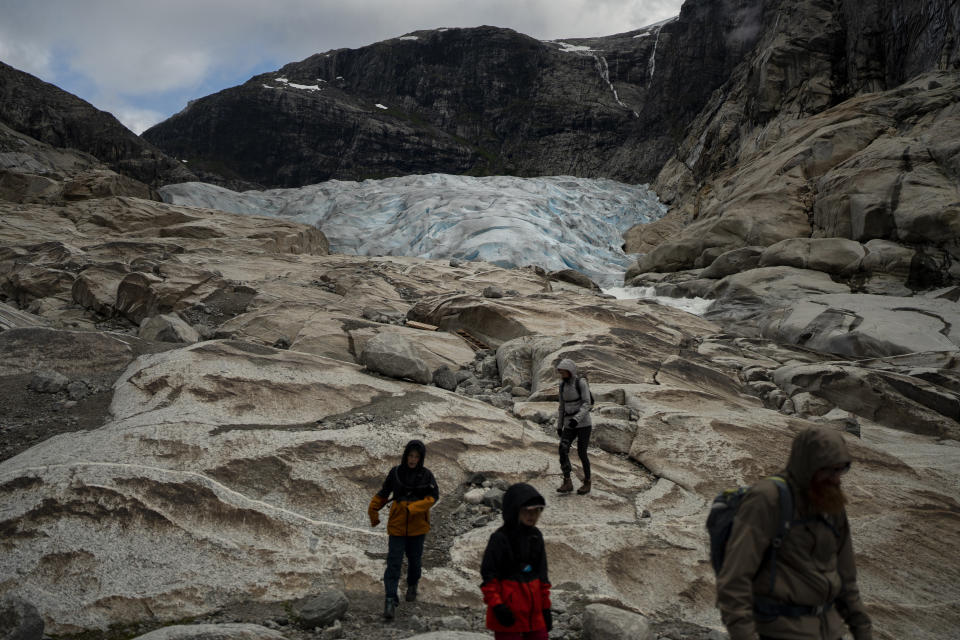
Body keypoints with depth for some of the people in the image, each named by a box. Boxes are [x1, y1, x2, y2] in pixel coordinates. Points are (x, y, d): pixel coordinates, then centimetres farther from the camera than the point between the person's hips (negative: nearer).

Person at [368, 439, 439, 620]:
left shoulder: (426, 475, -4)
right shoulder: (396, 472, -3)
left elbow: (433, 496, -8)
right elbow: (383, 493, 7)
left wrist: (415, 508, -22)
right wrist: (373, 512, 6)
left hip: (418, 526, 1)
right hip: (397, 525, -1)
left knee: (414, 559, 16)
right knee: (394, 562, -7)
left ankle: (412, 585, 43)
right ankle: (390, 599, -6)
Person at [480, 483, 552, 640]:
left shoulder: (536, 536, 6)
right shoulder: (499, 538, -14)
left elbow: (542, 574, 14)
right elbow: (488, 575, -12)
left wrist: (545, 606, 14)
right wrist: (496, 604, -16)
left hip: (534, 608, 6)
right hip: (508, 609, -6)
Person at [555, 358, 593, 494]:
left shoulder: (582, 382, -11)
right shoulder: (563, 385, 8)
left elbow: (587, 404, -17)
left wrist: (577, 418, -31)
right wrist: (559, 426, 16)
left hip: (583, 423, -5)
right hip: (570, 424, 5)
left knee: (581, 453, -5)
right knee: (563, 450, -14)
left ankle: (587, 483, 14)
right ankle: (567, 483, -11)